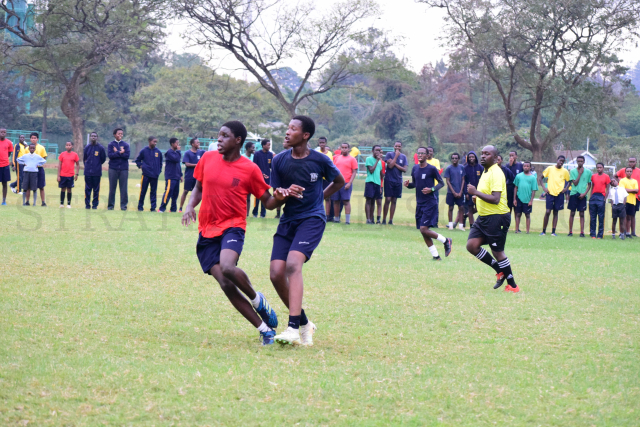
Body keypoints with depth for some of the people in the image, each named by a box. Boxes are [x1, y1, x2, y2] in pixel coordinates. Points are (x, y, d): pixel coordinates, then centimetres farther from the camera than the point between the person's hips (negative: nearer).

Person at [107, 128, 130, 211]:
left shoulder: (126, 145, 7)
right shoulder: (111, 144, 5)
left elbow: (127, 155, -7)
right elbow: (110, 155, -10)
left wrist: (116, 153, -9)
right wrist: (120, 153, -12)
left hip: (124, 169, 1)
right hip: (113, 169, -1)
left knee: (124, 188, -1)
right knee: (112, 187, 3)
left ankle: (123, 205, 2)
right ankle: (110, 205, 9)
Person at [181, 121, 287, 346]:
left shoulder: (250, 169, -4)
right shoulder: (208, 158, 7)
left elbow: (268, 202, 3)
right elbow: (198, 188, 20)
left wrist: (279, 198, -20)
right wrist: (190, 207, 1)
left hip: (232, 227, -4)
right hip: (207, 231, 4)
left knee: (228, 268, -33)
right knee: (226, 285, -10)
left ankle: (257, 300, -2)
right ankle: (264, 329, -1)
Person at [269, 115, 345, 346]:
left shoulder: (320, 160, -5)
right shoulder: (280, 160, 2)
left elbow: (339, 181, 16)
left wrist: (319, 197, 9)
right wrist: (286, 193, -16)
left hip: (312, 219, -4)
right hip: (288, 220, 5)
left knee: (293, 264, -26)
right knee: (276, 273, -8)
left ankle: (293, 328, -32)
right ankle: (304, 324, 12)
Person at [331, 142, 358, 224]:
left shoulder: (352, 159, 2)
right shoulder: (337, 158, 15)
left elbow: (354, 172, -3)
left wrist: (349, 183, -12)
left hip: (346, 183, -4)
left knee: (346, 201, -9)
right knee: (336, 201, 6)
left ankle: (347, 220, -10)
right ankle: (336, 218, 15)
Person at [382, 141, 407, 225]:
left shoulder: (403, 157, 8)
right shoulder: (389, 154, -1)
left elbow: (405, 169, 0)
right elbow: (390, 165, -14)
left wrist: (395, 164, -10)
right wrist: (396, 155, -10)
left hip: (398, 181, 3)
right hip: (389, 180, -3)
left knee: (394, 201, 5)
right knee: (388, 200, -7)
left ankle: (391, 220, 8)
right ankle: (384, 219, -1)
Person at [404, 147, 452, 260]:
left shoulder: (432, 169, -10)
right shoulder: (415, 168, 9)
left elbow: (441, 183, -3)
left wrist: (432, 189, -20)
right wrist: (408, 184, -3)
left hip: (430, 203, -7)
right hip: (419, 203, 7)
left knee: (424, 229, -16)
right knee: (423, 231, 5)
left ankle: (446, 241, 6)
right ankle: (435, 255, 15)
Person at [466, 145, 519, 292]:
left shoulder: (496, 173, -17)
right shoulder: (486, 172, 14)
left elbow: (495, 199, -26)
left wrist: (476, 192, -23)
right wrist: (478, 196, 9)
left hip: (496, 217, -9)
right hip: (484, 217, 9)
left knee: (497, 251, -3)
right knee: (472, 245, 0)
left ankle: (512, 285, 8)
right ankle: (500, 271, 13)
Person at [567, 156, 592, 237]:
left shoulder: (588, 172, 4)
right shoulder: (573, 171, 2)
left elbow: (589, 185, 8)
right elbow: (575, 183, -5)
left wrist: (584, 193, -6)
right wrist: (580, 174, -10)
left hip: (582, 195, 0)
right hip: (573, 194, 0)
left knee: (582, 214, 0)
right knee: (572, 213, 2)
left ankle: (582, 232, 0)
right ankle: (570, 231, 6)